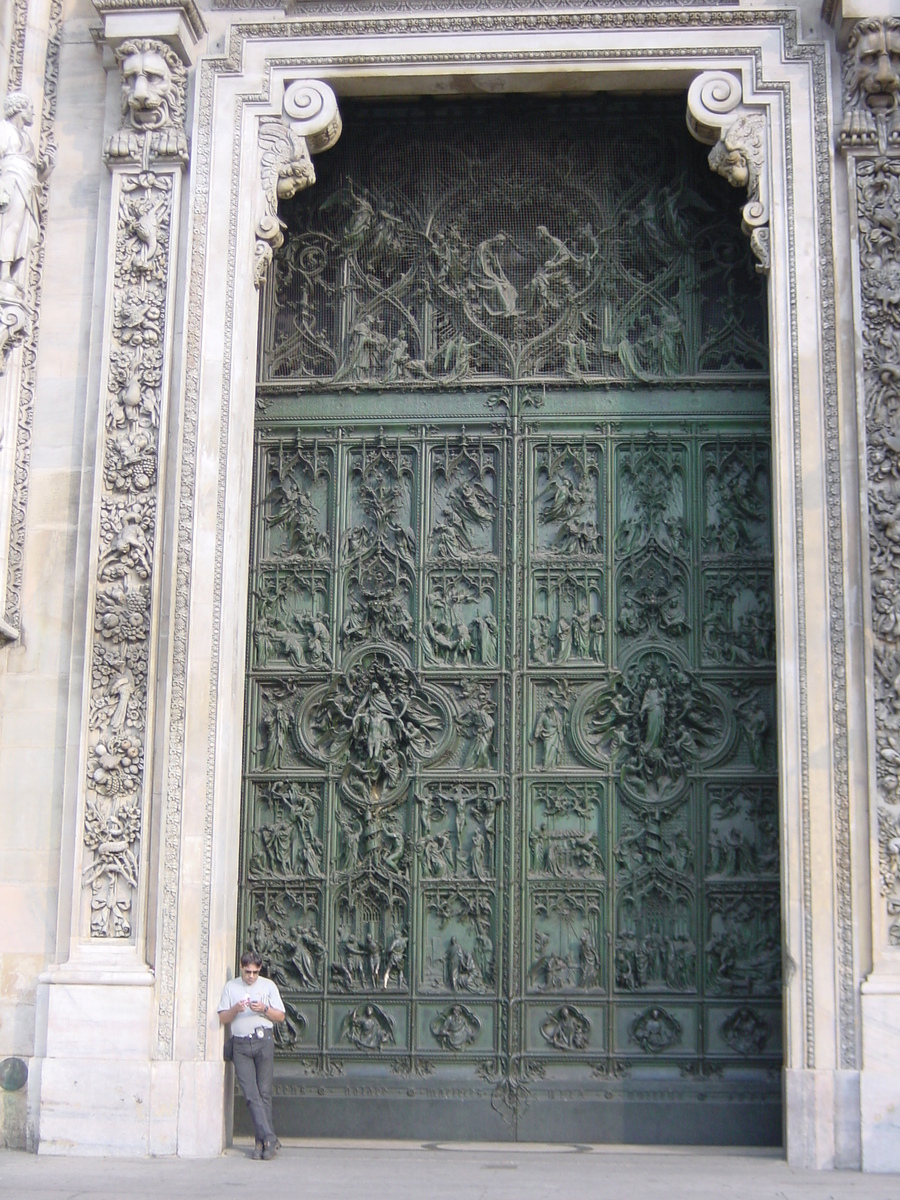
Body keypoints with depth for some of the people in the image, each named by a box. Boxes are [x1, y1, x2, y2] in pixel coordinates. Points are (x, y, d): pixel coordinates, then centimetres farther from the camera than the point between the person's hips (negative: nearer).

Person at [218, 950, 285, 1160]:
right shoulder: (230, 987, 15)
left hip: (263, 1041, -1)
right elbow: (223, 1019, 10)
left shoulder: (268, 986, 12)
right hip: (240, 1044, 1)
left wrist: (264, 1009, -8)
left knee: (264, 1093, -2)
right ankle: (269, 1138, -11)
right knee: (251, 1094, -10)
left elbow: (280, 1016, 10)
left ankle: (262, 1142, 3)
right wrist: (235, 1009, -9)